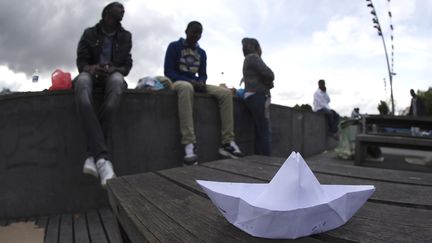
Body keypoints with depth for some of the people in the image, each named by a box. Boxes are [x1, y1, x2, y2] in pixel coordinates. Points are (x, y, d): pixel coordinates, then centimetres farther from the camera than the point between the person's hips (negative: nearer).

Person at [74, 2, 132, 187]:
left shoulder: (125, 36, 14)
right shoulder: (89, 34, 10)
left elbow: (127, 65, 8)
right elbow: (80, 61, 5)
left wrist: (113, 69, -15)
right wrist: (90, 68, -20)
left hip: (113, 75, 0)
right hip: (92, 74, 0)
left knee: (117, 80, -40)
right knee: (82, 81, -40)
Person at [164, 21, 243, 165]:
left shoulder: (202, 53, 18)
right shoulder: (174, 46, 0)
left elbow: (203, 75, 15)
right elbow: (168, 72, -9)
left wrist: (200, 83, -10)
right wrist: (191, 82, -19)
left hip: (196, 84, 6)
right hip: (178, 82, -6)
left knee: (226, 92, -15)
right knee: (186, 87, -43)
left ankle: (227, 142, -20)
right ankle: (189, 144, -50)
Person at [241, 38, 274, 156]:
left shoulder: (248, 60, 27)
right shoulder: (253, 57, -2)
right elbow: (268, 74, -12)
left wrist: (267, 83, 6)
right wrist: (268, 82, 9)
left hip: (253, 96, 10)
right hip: (257, 96, -10)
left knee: (260, 133, 6)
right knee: (265, 132, -13)